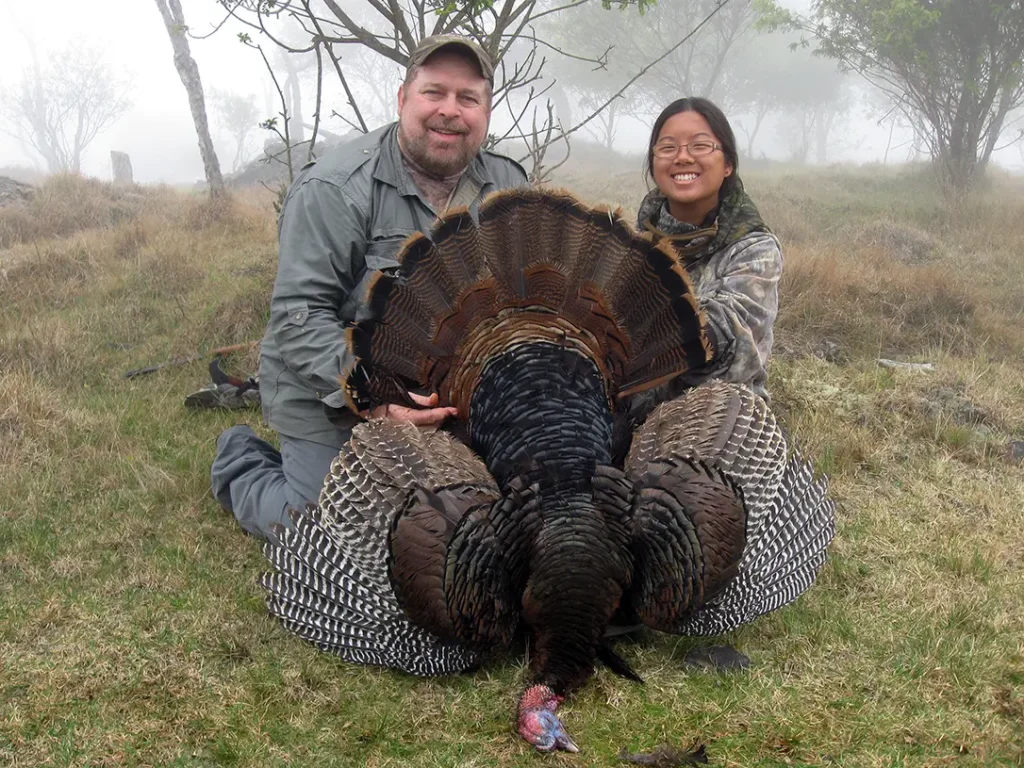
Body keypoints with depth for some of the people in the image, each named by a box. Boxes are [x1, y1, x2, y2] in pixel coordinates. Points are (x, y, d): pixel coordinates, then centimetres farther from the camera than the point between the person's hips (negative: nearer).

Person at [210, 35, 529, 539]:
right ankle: (241, 467, 26)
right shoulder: (335, 189, -19)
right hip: (328, 404, -5)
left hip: (443, 400, 6)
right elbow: (299, 315, -22)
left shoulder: (508, 187, 0)